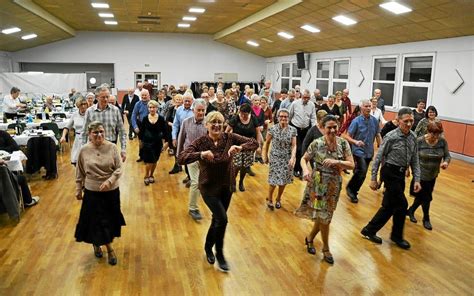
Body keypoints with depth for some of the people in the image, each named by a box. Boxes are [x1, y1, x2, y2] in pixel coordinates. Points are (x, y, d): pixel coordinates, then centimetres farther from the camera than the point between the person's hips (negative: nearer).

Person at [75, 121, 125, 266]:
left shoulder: (112, 147, -10)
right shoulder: (84, 150, -7)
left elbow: (119, 169, -9)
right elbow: (80, 173, 3)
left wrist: (109, 181, -23)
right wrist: (78, 190, 7)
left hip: (111, 191, 1)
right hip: (92, 192, -1)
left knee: (109, 219, 15)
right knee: (97, 220, 4)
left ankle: (97, 244, 44)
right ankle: (109, 249, 23)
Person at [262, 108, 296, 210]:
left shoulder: (293, 130, -3)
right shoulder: (272, 129, -7)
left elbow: (294, 145, -5)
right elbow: (267, 143, 1)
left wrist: (292, 158, -18)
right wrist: (265, 156, 2)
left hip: (287, 159, 2)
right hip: (275, 158, -2)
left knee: (283, 180, 9)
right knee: (274, 180, -4)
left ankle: (278, 199, 34)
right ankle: (269, 199, 23)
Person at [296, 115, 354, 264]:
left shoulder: (343, 143, -6)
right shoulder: (316, 143, -12)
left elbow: (351, 165, -9)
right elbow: (304, 159, -3)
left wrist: (336, 162, -26)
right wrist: (306, 170, -24)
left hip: (334, 184, 3)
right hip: (318, 183, -3)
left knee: (324, 215, 14)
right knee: (324, 216, 4)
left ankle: (310, 238, 40)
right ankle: (326, 249, 24)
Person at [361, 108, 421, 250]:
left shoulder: (413, 138, 3)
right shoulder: (391, 137, -15)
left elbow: (415, 160, 8)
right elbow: (378, 157, -12)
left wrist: (417, 179, 1)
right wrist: (373, 178, -12)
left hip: (401, 174, 7)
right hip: (390, 173, -7)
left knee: (389, 206, 11)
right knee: (401, 204, 0)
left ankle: (370, 230, 25)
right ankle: (397, 236, 20)